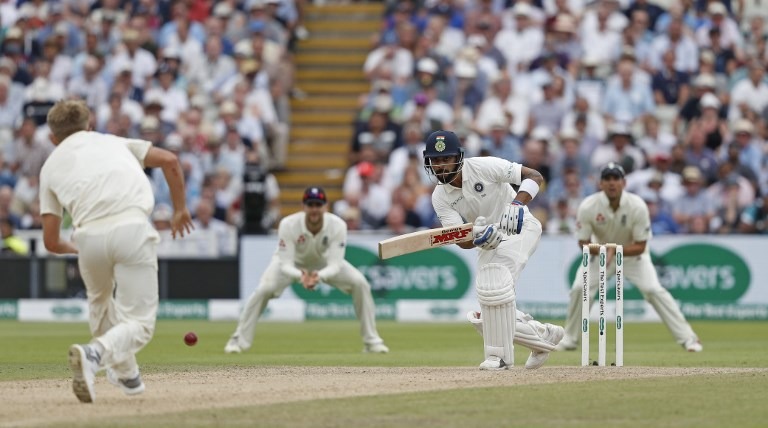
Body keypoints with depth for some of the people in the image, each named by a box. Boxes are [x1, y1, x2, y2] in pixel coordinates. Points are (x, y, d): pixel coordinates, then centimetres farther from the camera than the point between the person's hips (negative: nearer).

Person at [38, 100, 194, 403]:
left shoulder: (50, 166, 25)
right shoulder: (113, 141, 28)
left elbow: (51, 241, 21)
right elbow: (169, 161, 15)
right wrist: (180, 209, 27)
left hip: (89, 236, 1)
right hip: (132, 228, -1)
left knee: (100, 303, 32)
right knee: (139, 324, 2)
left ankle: (127, 375, 40)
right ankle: (95, 354, -26)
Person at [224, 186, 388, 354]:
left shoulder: (337, 225, -33)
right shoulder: (288, 225, -36)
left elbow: (335, 265, -36)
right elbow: (285, 264, -36)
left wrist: (319, 276, -58)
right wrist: (300, 276, -59)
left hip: (325, 262, 2)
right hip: (293, 262, -2)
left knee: (360, 283, -17)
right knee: (264, 289, -26)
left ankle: (371, 340, -2)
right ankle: (239, 339, -9)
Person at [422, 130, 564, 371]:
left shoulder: (483, 167, -19)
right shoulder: (440, 197, -6)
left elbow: (535, 176, -19)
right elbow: (463, 242, -15)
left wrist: (516, 204, -36)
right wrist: (478, 237, -38)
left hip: (520, 227, -7)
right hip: (489, 242, 7)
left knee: (495, 283, -31)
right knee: (486, 318, 1)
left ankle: (501, 355, -19)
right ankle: (544, 335, 21)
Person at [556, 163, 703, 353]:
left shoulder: (637, 206, -27)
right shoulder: (588, 207, -25)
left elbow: (640, 246, -21)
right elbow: (583, 243, -16)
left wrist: (614, 251, -37)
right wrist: (602, 250, -37)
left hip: (632, 252, -1)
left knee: (653, 290, -18)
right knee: (579, 288, -17)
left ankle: (687, 338, -12)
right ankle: (569, 339, 4)